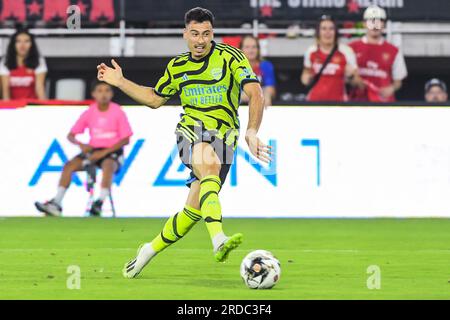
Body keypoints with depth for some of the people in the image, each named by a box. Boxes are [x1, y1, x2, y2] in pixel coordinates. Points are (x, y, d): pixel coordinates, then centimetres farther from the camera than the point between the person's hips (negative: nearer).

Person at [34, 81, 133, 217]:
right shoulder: (89, 112, 0)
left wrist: (104, 152, -18)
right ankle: (56, 203, -22)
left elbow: (125, 140, -9)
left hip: (112, 151, -4)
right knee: (69, 165, -19)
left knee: (108, 165, -38)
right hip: (93, 150, 4)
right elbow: (71, 135, 3)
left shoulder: (118, 112, -8)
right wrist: (80, 144, -20)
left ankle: (100, 203, -41)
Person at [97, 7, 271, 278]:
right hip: (191, 129, 1)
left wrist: (252, 132, -27)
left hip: (224, 136, -1)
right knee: (209, 165, -36)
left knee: (194, 210, -7)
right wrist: (120, 82, 20)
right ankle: (219, 241, -54)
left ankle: (150, 251, 16)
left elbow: (256, 95, -14)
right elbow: (154, 98, 27)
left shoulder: (231, 58, -4)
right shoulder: (177, 66, 11)